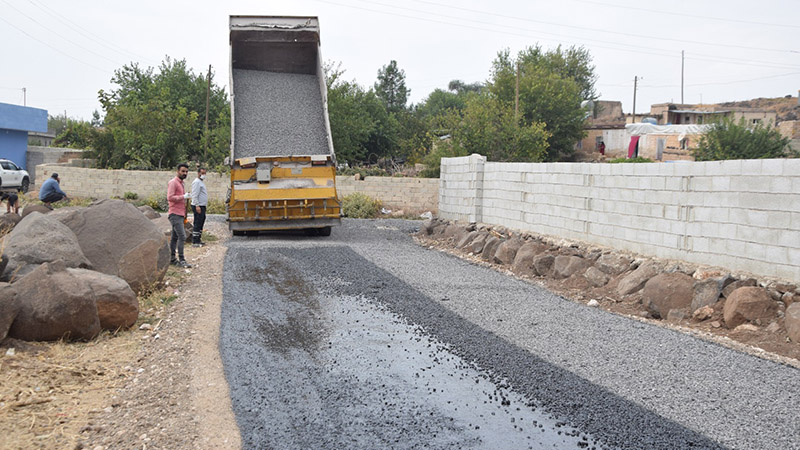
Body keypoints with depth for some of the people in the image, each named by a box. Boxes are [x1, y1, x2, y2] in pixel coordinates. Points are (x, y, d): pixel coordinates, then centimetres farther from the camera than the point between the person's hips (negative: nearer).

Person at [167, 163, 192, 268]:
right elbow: (170, 197, -19)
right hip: (175, 214, -10)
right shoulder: (173, 182, -9)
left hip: (180, 214, 10)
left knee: (175, 237, 11)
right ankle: (181, 260, -15)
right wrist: (183, 196, -19)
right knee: (182, 236, -15)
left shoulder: (181, 183, 21)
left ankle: (172, 259, 16)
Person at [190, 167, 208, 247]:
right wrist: (197, 206, -24)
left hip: (202, 206, 10)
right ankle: (194, 242, -10)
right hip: (198, 206, -10)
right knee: (197, 224, -10)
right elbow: (194, 195, -19)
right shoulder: (197, 182, -12)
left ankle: (198, 240, 20)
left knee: (201, 224, 13)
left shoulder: (201, 182, 20)